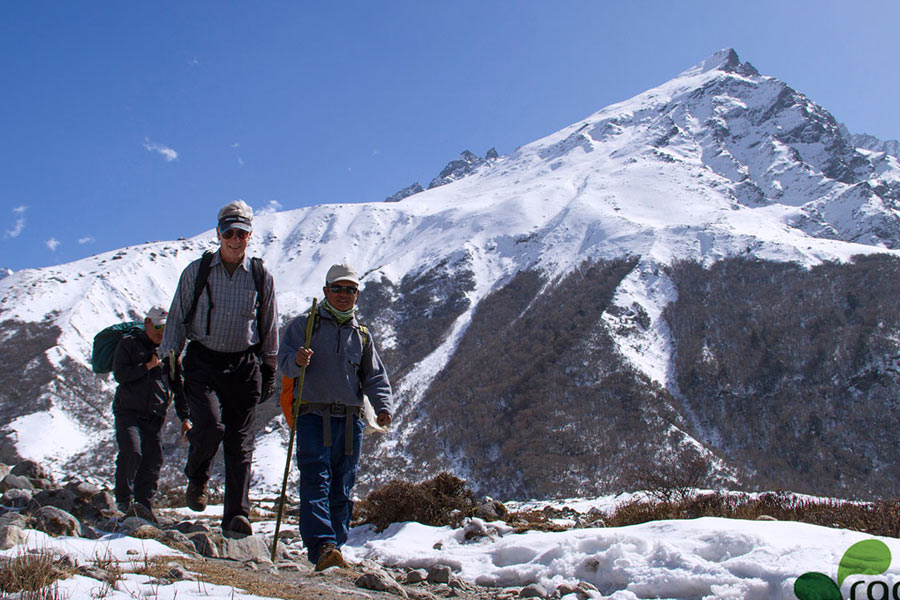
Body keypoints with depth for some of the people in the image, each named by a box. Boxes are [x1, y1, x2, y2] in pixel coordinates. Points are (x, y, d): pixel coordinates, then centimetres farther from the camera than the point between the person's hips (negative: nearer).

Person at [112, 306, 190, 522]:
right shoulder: (129, 344, 7)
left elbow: (179, 388, 16)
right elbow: (119, 374, -8)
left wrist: (184, 417, 8)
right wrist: (147, 367, -5)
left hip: (155, 417, 3)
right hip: (128, 412, -3)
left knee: (153, 461, -4)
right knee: (131, 452, -20)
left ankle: (143, 504, 2)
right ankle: (124, 499, -6)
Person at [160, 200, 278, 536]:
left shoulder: (261, 277, 5)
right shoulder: (196, 272, 3)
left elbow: (270, 331, 12)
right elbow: (177, 318, 8)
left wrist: (268, 371, 10)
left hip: (244, 365, 1)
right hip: (202, 361, -1)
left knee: (240, 442, -2)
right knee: (210, 426, -19)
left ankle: (237, 514, 4)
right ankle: (197, 477, 12)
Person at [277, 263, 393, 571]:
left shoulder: (361, 335, 20)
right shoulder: (305, 324, 8)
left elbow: (374, 376, 17)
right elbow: (284, 361, -2)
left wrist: (383, 406, -2)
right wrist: (297, 361, -27)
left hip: (350, 420, 4)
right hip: (313, 415, -4)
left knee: (342, 489, 5)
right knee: (316, 482, -17)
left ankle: (334, 548, 13)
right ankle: (322, 548, -27)